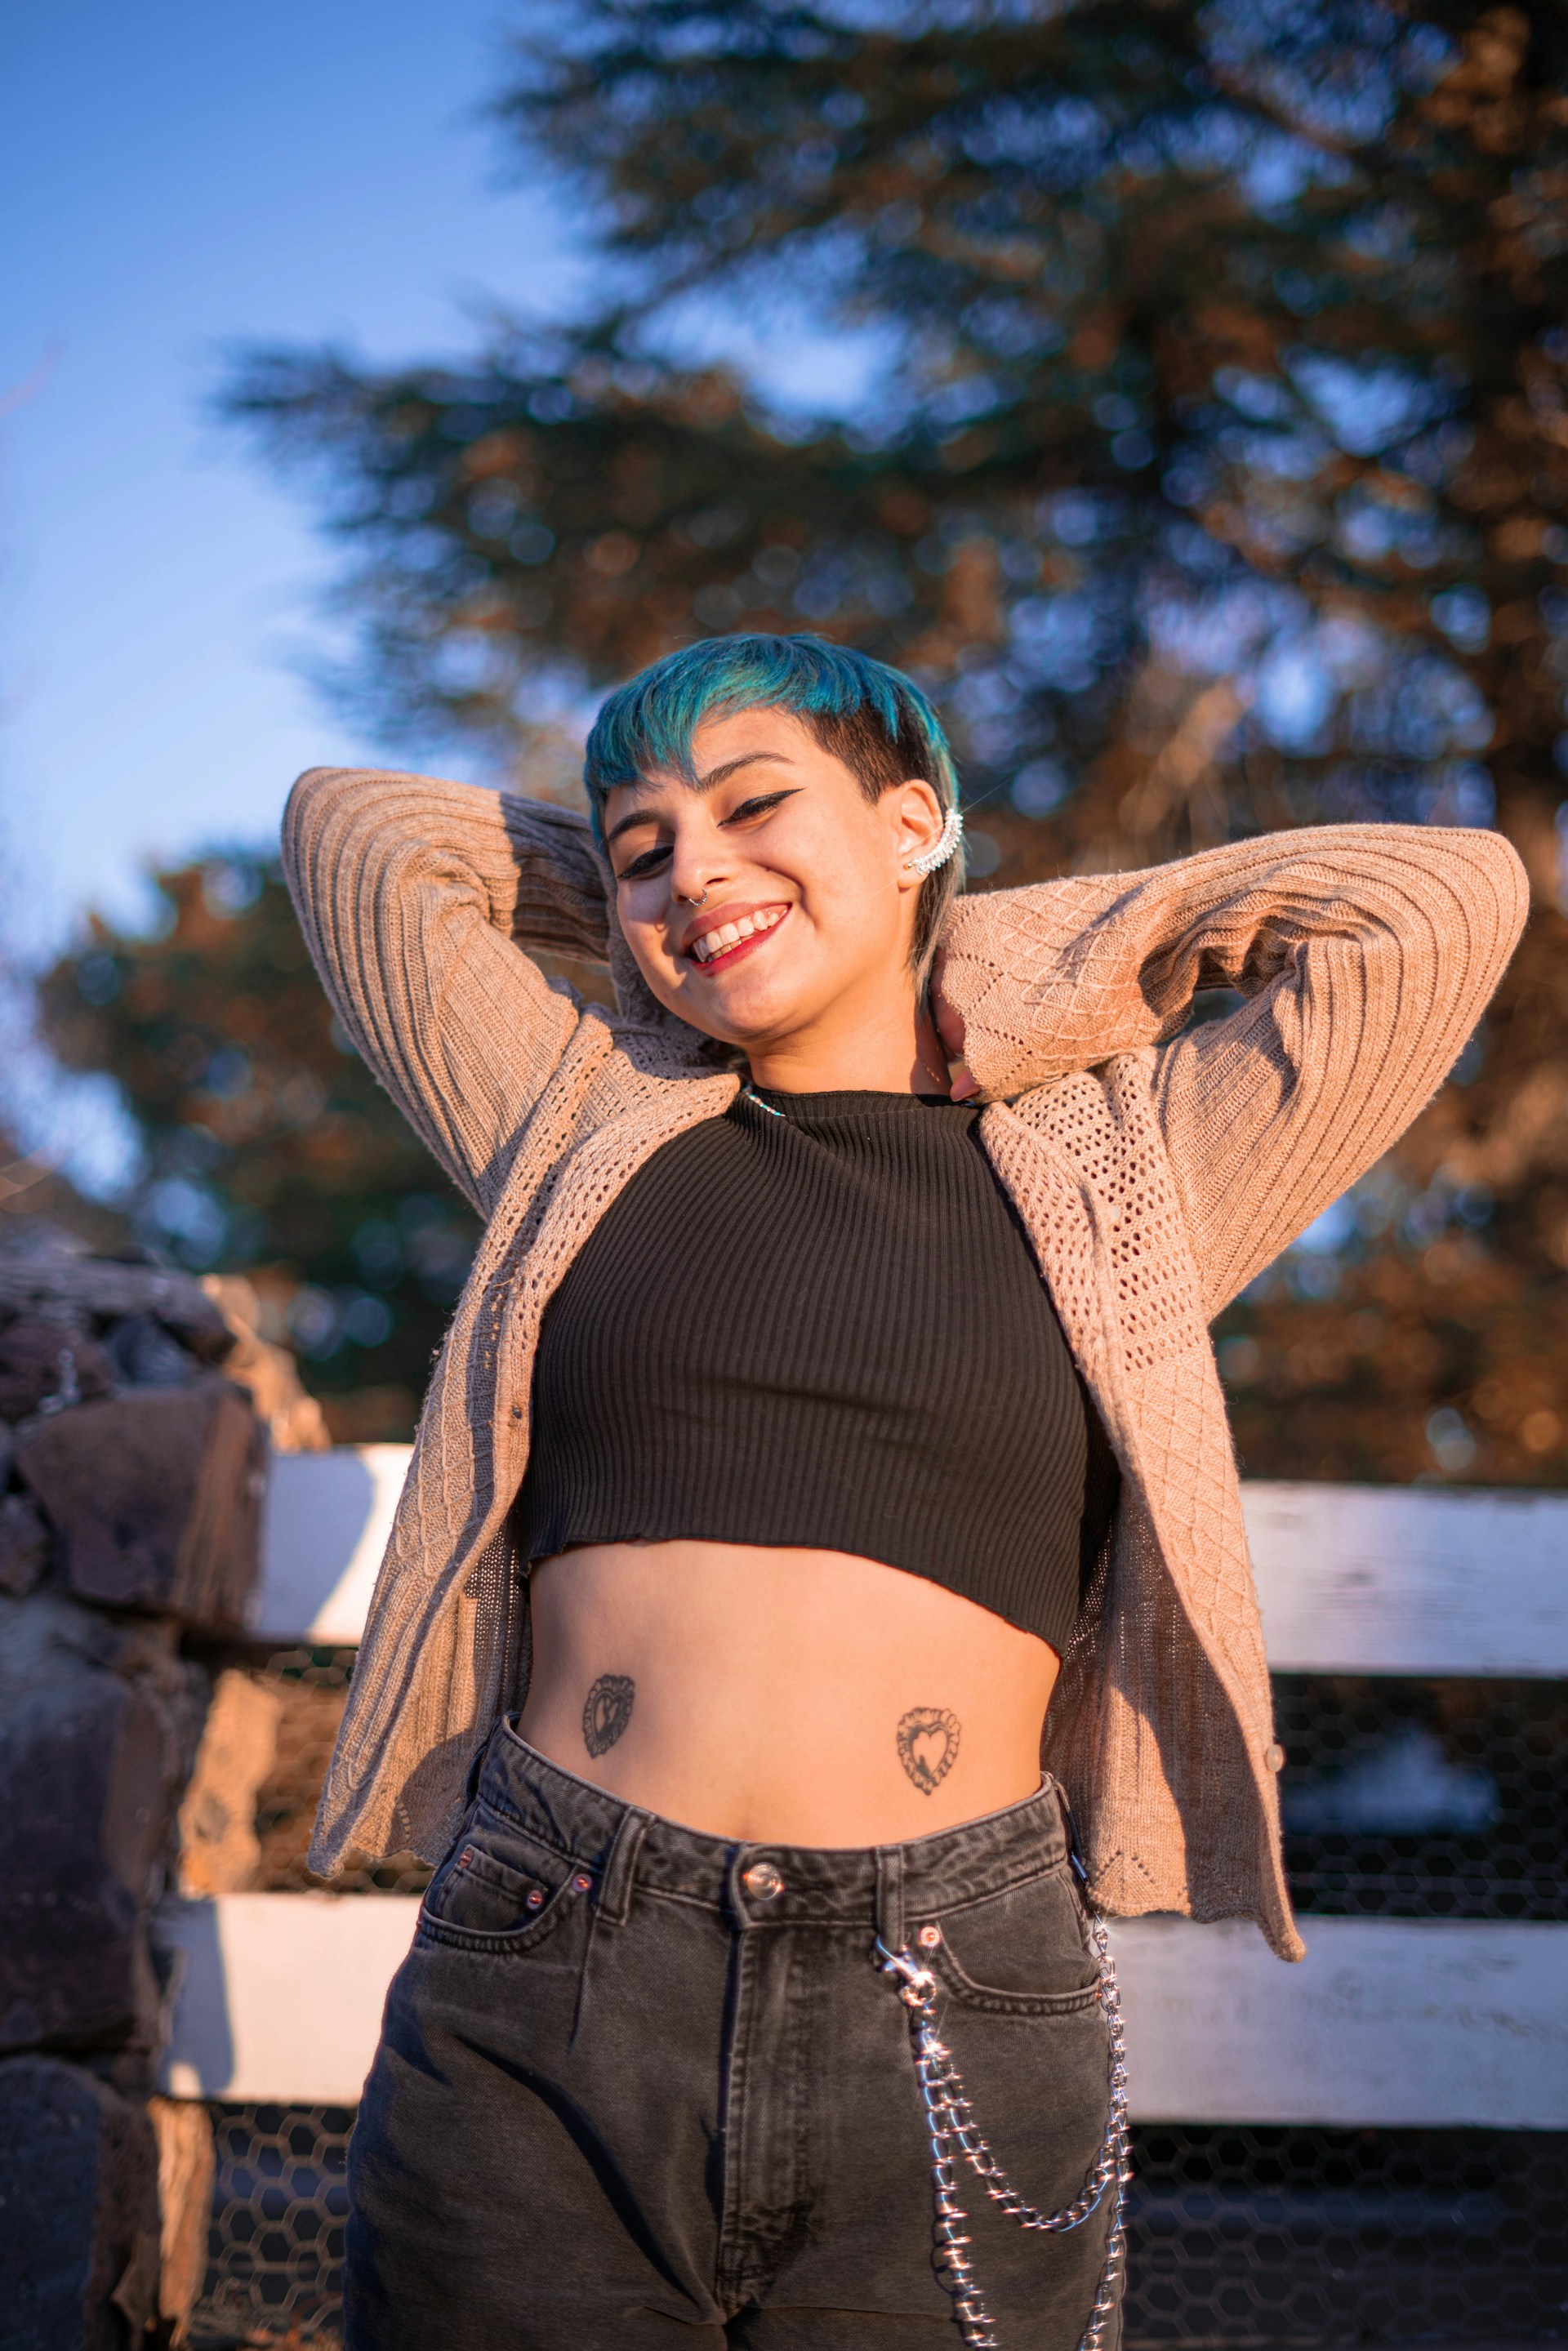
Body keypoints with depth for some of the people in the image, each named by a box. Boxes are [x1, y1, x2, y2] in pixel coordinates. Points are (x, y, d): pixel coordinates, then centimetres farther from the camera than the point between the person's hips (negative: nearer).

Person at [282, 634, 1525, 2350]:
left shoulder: (1106, 1182, 10)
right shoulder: (583, 1129, 14)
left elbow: (1451, 899, 7)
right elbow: (349, 826, 19)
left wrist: (1028, 946, 15)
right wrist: (648, 909, 22)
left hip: (953, 2039, -1)